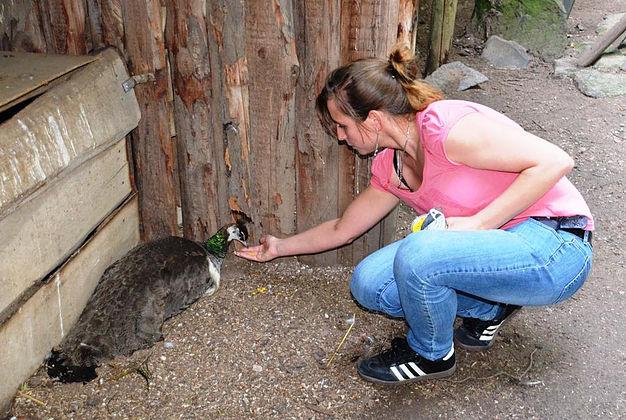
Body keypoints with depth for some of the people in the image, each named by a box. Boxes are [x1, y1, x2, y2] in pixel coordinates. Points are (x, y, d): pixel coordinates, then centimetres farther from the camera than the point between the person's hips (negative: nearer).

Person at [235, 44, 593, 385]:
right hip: (496, 245, 8)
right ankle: (490, 308, 11)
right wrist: (280, 247, 28)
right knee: (369, 285, -5)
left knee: (417, 254, -32)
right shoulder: (389, 166, 4)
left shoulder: (446, 128, -23)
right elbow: (341, 230, 19)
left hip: (556, 246, -8)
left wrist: (477, 223, -26)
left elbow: (555, 162, -26)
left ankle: (431, 355, -1)